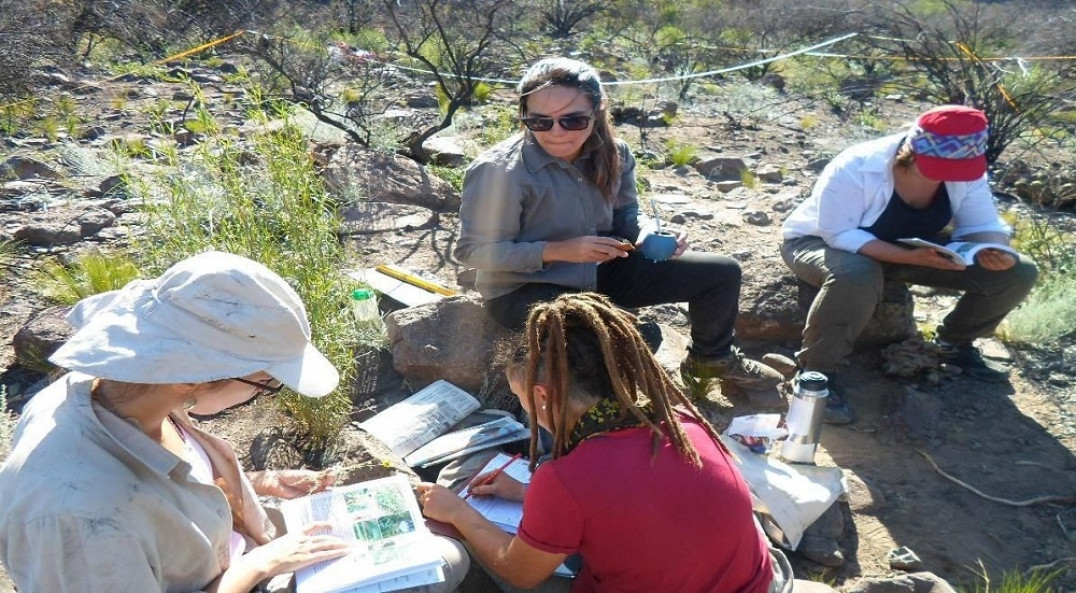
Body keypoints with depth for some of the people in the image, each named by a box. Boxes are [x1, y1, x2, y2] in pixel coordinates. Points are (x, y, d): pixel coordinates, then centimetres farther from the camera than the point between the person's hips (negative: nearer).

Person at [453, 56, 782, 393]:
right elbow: (474, 250, -20)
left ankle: (712, 358, 35)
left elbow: (626, 216, 9)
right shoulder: (499, 170, -24)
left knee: (722, 272, 7)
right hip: (524, 288, -6)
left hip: (597, 271, 7)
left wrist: (648, 234, -17)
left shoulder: (612, 154, -6)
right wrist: (560, 250, -29)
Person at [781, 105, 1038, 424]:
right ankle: (817, 372, -24)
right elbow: (840, 236, -33)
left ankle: (954, 343, 18)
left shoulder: (966, 174, -15)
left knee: (1017, 273, -7)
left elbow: (982, 226, -7)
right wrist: (912, 258, -43)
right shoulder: (856, 169, -33)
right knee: (856, 276, -45)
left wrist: (995, 252, -32)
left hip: (908, 247, 6)